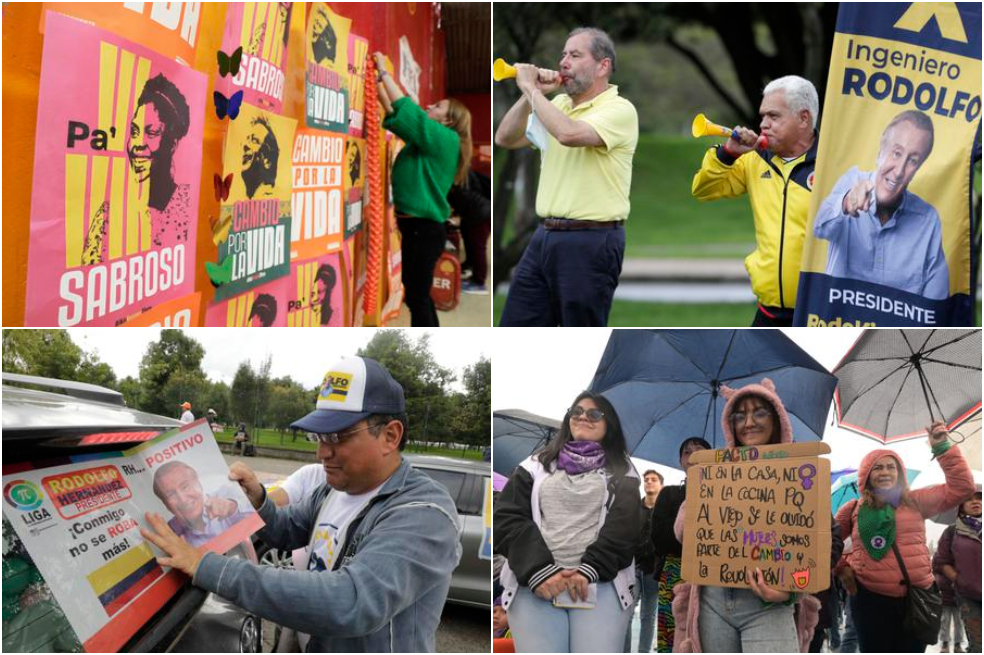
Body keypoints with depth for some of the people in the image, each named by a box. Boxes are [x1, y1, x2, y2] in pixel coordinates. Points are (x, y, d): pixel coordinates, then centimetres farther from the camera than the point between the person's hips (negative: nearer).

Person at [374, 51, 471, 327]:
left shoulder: (444, 138, -11)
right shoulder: (429, 140, 14)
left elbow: (407, 110, -16)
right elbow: (395, 115, 17)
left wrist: (384, 71, -9)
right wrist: (378, 81, 10)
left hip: (424, 228, -10)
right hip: (417, 226, 10)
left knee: (417, 297, -7)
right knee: (417, 294, 15)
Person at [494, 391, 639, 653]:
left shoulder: (622, 473, 17)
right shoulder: (535, 466, 19)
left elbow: (626, 527, 2)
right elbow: (506, 519, 6)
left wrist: (589, 570, -14)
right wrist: (539, 570, -9)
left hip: (602, 580, -1)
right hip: (535, 581, 1)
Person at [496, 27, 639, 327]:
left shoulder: (619, 109, -11)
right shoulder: (556, 105, 12)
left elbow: (569, 134, -29)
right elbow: (505, 139, 13)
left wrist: (532, 89, -17)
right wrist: (530, 95, -1)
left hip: (592, 242, -8)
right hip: (546, 235, 8)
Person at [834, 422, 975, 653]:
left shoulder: (915, 502, 6)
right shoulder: (853, 510, 7)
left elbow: (962, 487, 1)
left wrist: (943, 448, -6)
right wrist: (841, 566, 5)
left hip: (916, 597, 1)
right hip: (870, 599, -1)